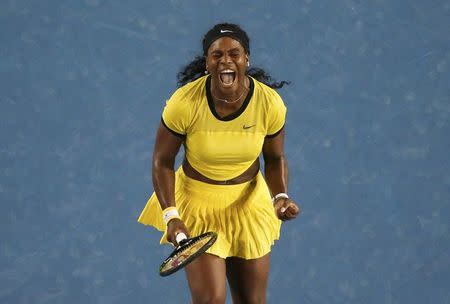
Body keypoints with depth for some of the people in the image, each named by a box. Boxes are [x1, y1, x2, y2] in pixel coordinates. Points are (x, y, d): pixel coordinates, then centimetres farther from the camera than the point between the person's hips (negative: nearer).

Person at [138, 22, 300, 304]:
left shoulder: (270, 103, -17)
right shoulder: (184, 102, -23)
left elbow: (275, 159, 0)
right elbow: (163, 161, -11)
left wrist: (281, 196, -18)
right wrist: (170, 215, -21)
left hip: (249, 203, 3)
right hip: (197, 202, -3)